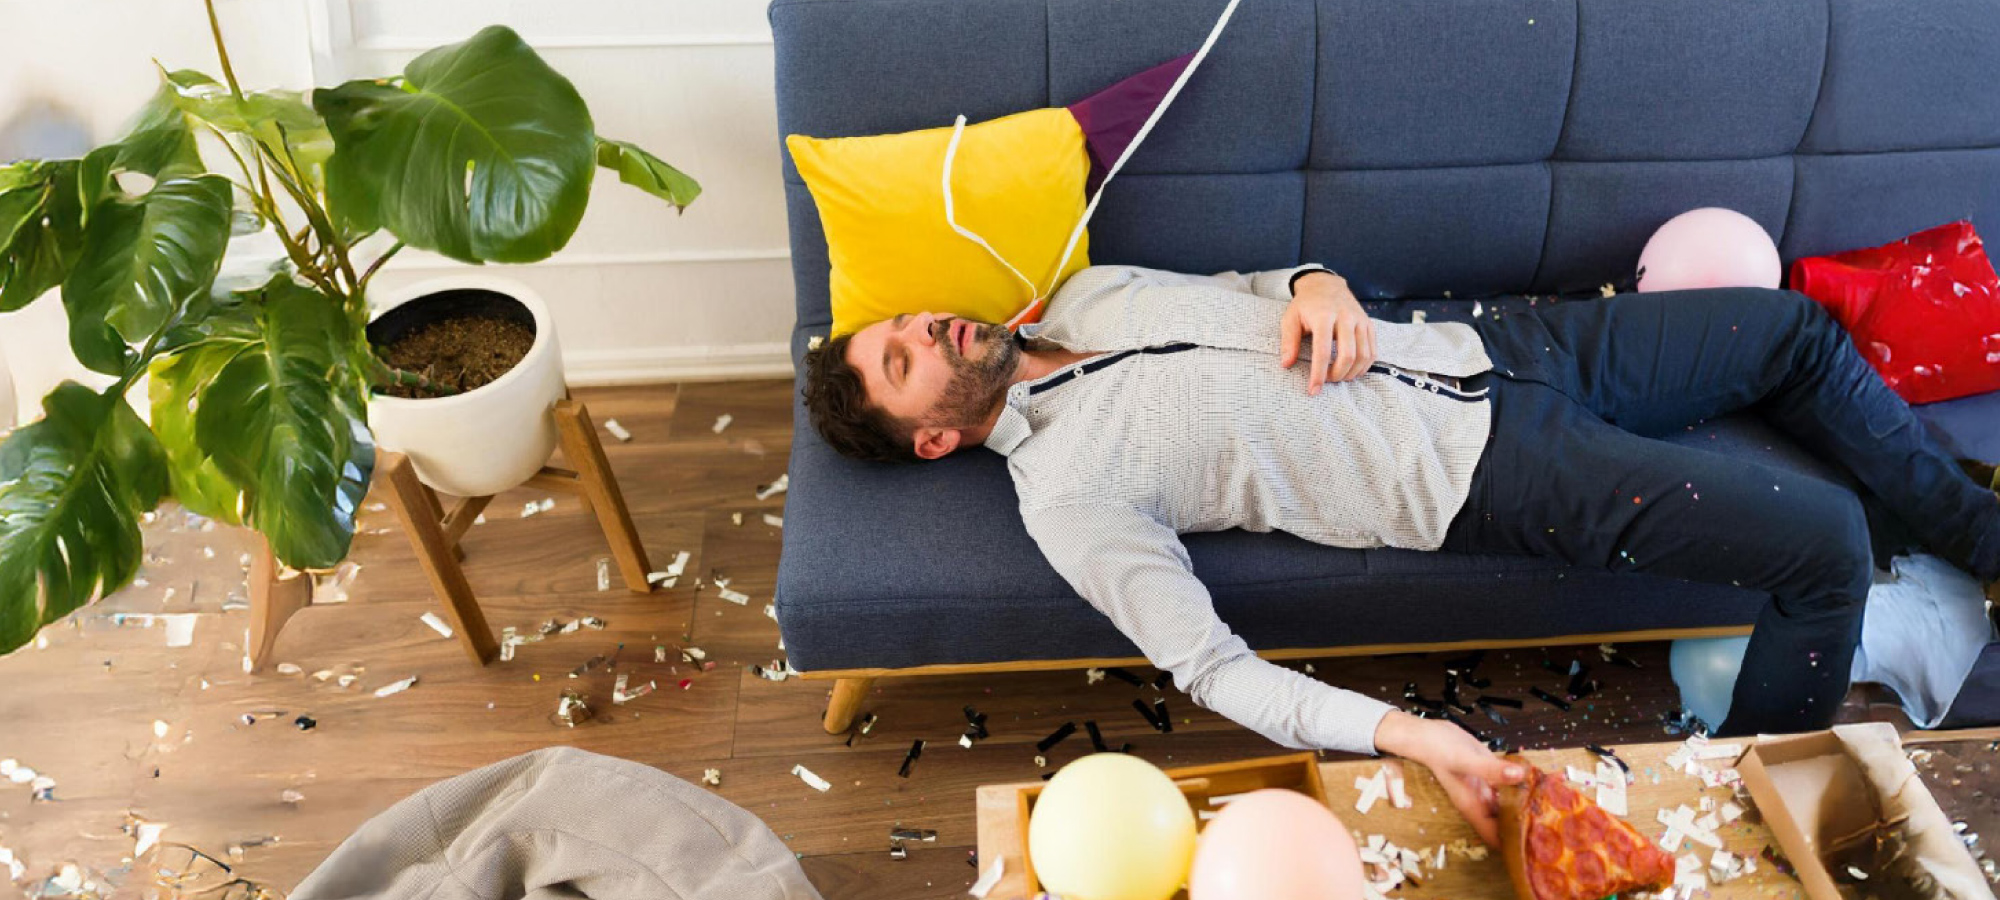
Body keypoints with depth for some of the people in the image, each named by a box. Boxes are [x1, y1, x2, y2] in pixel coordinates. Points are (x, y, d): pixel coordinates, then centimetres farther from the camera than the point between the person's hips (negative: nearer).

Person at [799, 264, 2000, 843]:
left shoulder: (1086, 293, 6)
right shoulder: (1067, 492, -15)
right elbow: (1211, 669, -20)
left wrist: (1317, 284, -8)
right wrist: (1399, 733, -32)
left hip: (1490, 351, 7)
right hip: (1491, 477, -7)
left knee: (1797, 330, 14)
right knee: (1823, 544, -12)